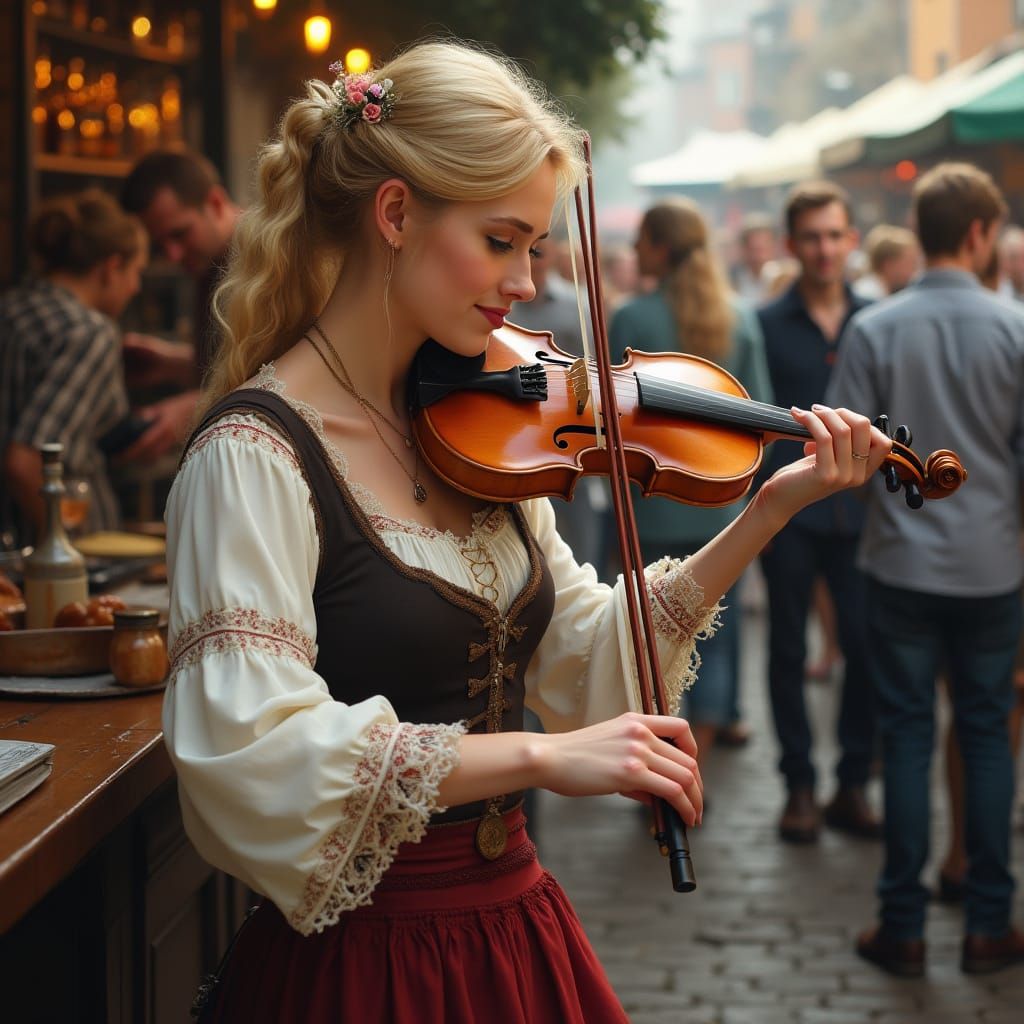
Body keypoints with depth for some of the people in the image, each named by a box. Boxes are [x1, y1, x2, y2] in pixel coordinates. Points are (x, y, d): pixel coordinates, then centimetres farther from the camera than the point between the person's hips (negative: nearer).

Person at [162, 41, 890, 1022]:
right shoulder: (257, 454, -19)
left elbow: (583, 659, 8)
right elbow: (250, 755, -29)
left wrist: (770, 509, 0)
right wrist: (538, 756, -32)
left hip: (516, 931, 7)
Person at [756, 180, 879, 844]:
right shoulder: (767, 324, 0)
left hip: (859, 512, 1)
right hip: (788, 513, -1)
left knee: (867, 648, 1)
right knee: (789, 651, 6)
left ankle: (853, 784, 14)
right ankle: (799, 785, 17)